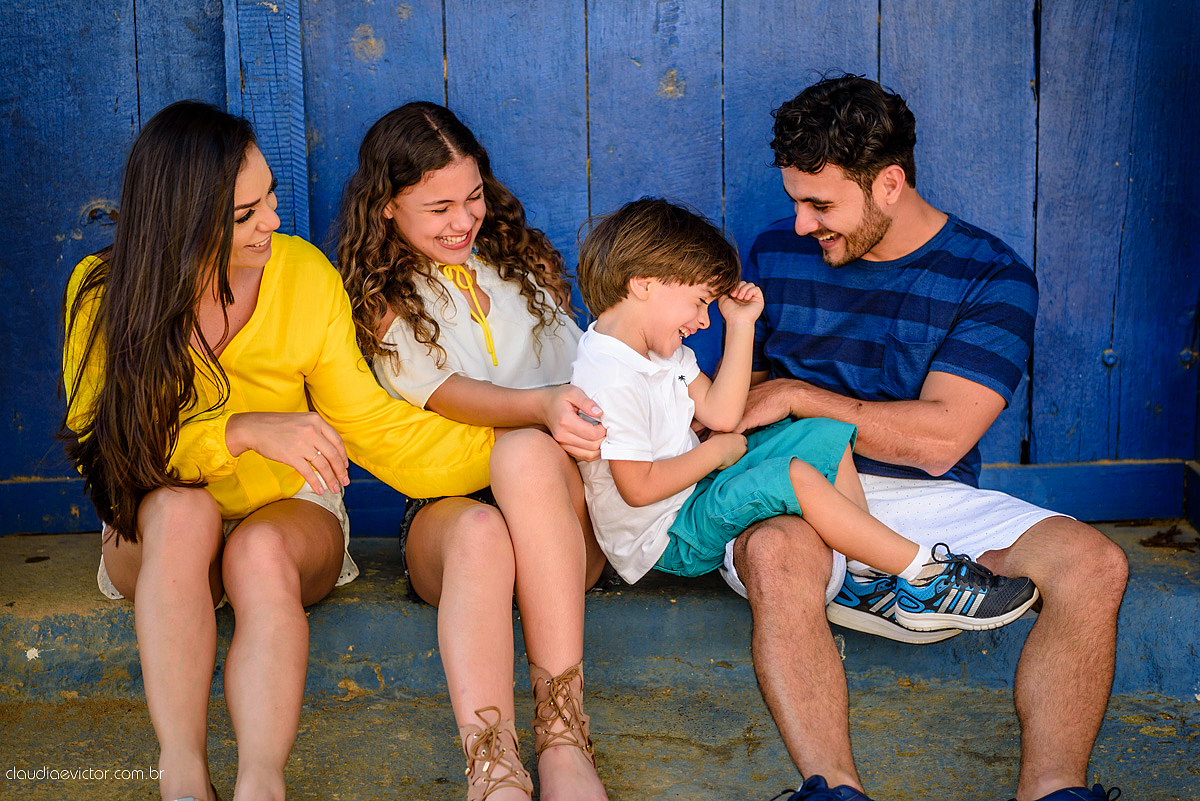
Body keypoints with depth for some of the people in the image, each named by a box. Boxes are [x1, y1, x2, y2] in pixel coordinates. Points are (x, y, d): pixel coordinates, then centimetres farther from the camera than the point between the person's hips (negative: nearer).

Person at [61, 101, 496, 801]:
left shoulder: (305, 275, -8)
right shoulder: (105, 295, -10)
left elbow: (366, 421, -4)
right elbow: (110, 440, -15)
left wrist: (511, 450, -13)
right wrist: (245, 429, -28)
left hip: (290, 512, 1)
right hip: (157, 534, 0)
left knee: (260, 554, -34)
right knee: (181, 508, -35)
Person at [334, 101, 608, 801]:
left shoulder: (522, 260, 21)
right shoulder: (382, 303, 9)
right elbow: (445, 394, -9)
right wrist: (542, 405, -28)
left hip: (561, 509, 2)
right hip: (444, 510, -1)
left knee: (527, 453, -35)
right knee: (481, 533, -38)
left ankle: (565, 741, -41)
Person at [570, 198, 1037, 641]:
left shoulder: (655, 346, 7)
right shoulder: (609, 380, -26)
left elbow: (720, 414, 3)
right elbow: (639, 487, -27)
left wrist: (740, 324, -1)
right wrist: (717, 451, -14)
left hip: (696, 488, 11)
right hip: (666, 539, -11)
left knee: (825, 436, 5)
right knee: (794, 476, -30)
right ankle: (925, 576, -21)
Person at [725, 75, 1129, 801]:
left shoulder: (993, 277, -1)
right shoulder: (778, 253, 10)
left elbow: (940, 437, -11)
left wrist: (796, 396, -9)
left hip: (928, 499, 0)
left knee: (1094, 563, -25)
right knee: (776, 554, -38)